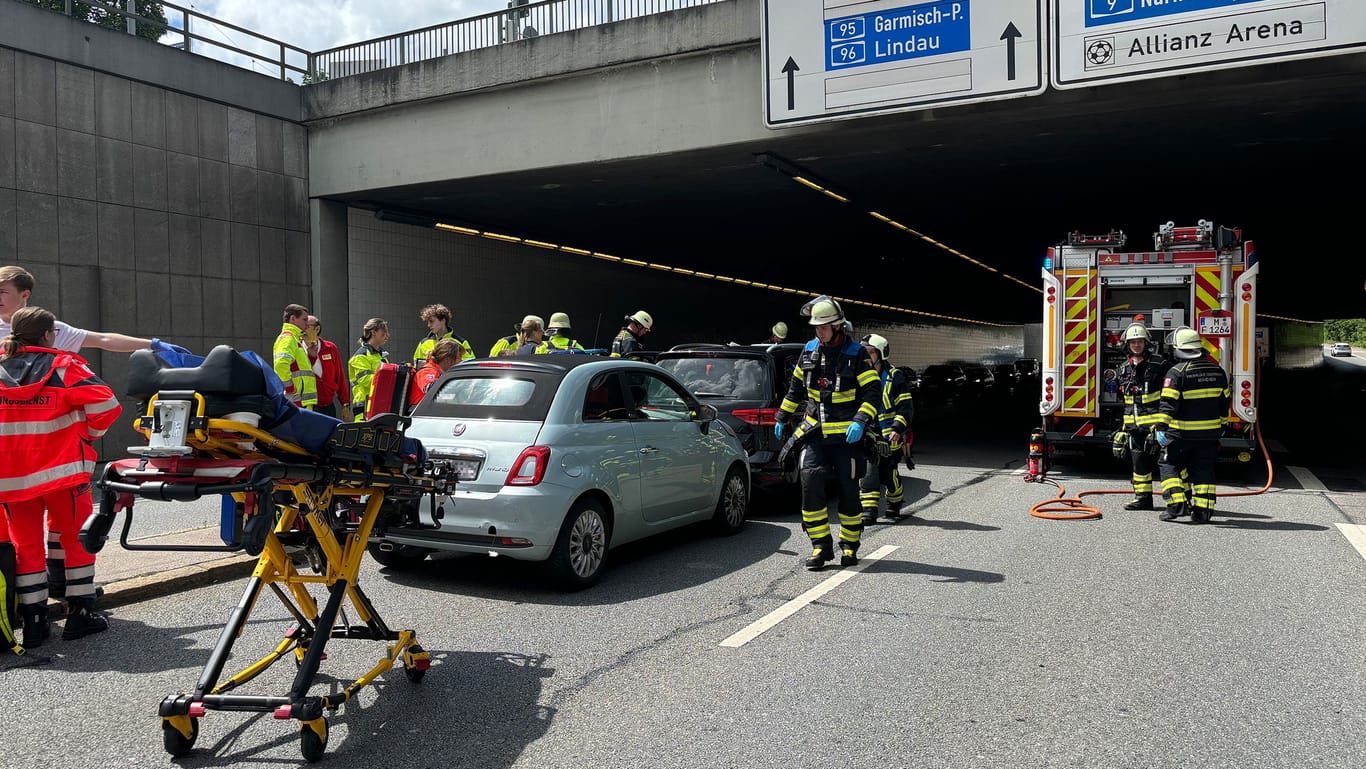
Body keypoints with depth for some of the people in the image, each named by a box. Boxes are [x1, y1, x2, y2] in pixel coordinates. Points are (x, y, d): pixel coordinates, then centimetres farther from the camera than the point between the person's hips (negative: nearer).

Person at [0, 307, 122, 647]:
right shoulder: (62, 365, -8)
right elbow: (105, 404, -17)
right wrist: (89, 433, -1)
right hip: (61, 469, -3)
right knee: (76, 538, 10)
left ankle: (33, 621, 14)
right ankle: (81, 613, 11)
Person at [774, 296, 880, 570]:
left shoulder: (856, 354, -6)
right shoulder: (809, 351, 7)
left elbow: (871, 393, -8)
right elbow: (795, 388, 19)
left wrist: (860, 422, -23)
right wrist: (782, 418, 20)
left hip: (847, 434, -3)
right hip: (814, 432, 3)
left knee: (848, 490, 3)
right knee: (811, 481, -13)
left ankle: (849, 545, 19)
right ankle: (821, 545, -4)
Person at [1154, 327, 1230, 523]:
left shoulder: (1177, 372, -12)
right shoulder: (1217, 371, 7)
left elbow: (1168, 404, -18)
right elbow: (1224, 402, 15)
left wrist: (1161, 427, -19)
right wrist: (1221, 425, 26)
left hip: (1182, 433, -5)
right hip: (1209, 433, 5)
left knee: (1169, 465, 8)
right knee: (1204, 470, 10)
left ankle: (1176, 504, -4)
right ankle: (1203, 511, 9)